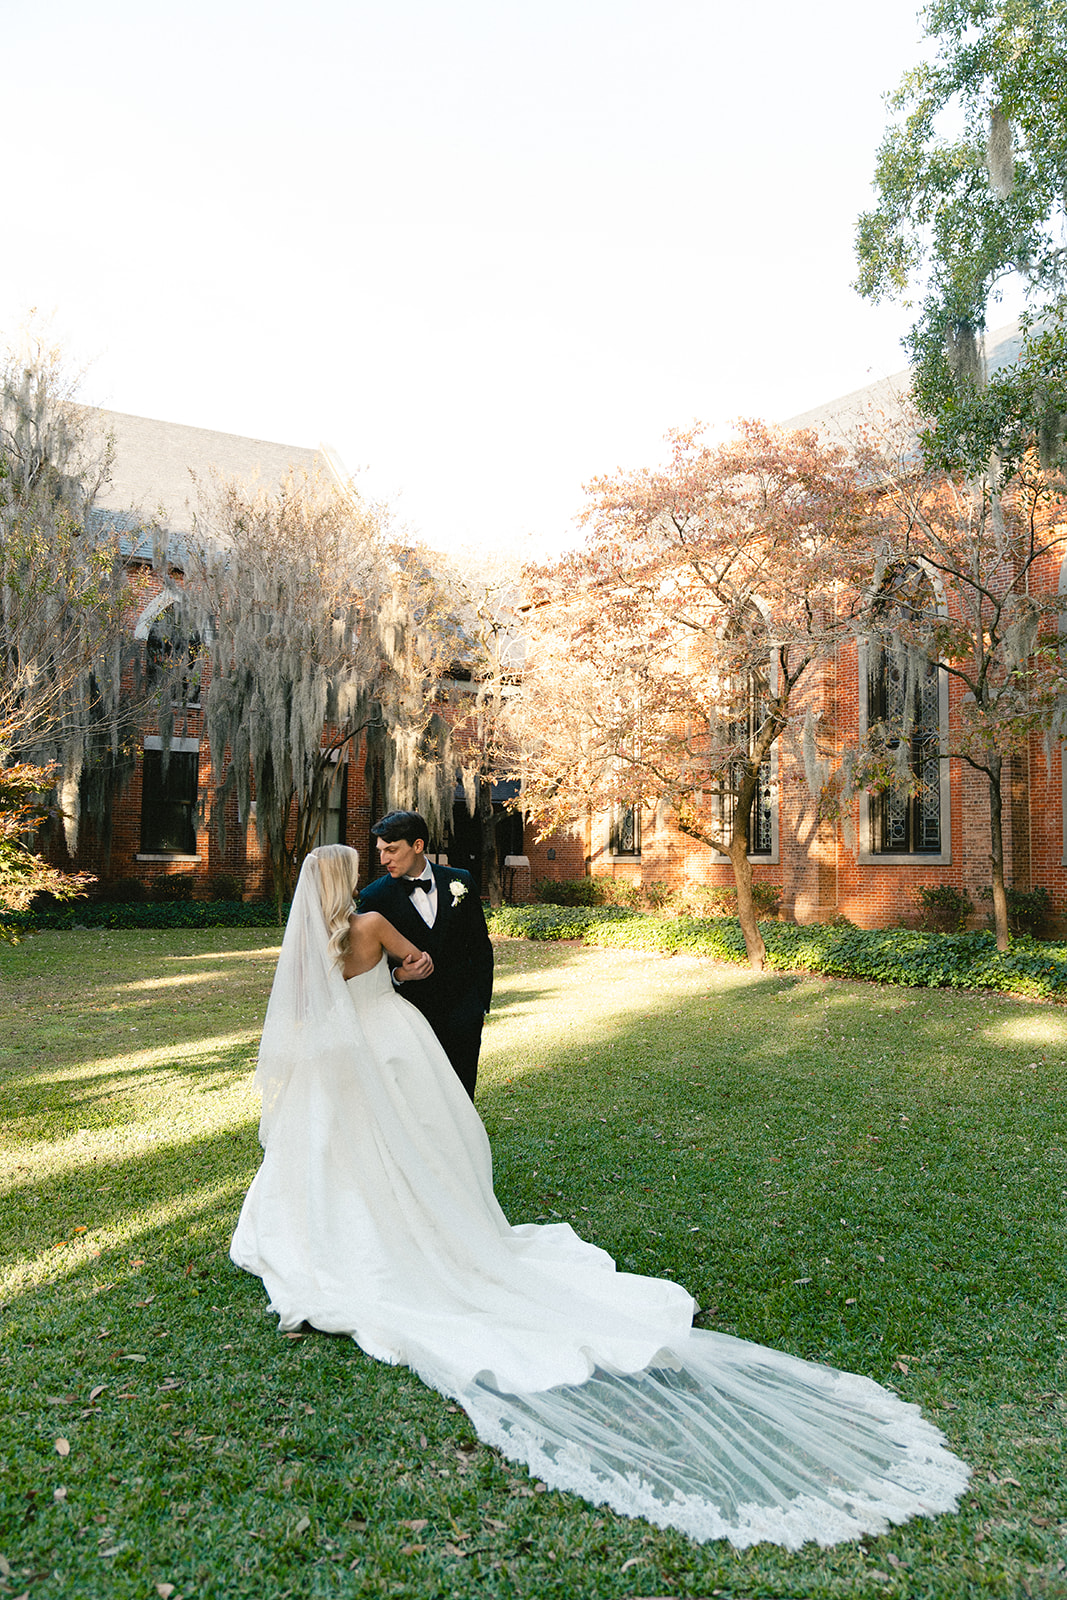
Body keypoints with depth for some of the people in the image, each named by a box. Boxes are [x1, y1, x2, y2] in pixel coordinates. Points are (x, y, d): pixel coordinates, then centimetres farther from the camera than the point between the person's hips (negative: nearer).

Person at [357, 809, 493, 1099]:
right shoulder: (375, 897, -6)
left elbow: (480, 945, 8)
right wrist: (397, 974, -21)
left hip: (462, 1013, 2)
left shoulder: (459, 881, 1)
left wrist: (481, 1004, 7)